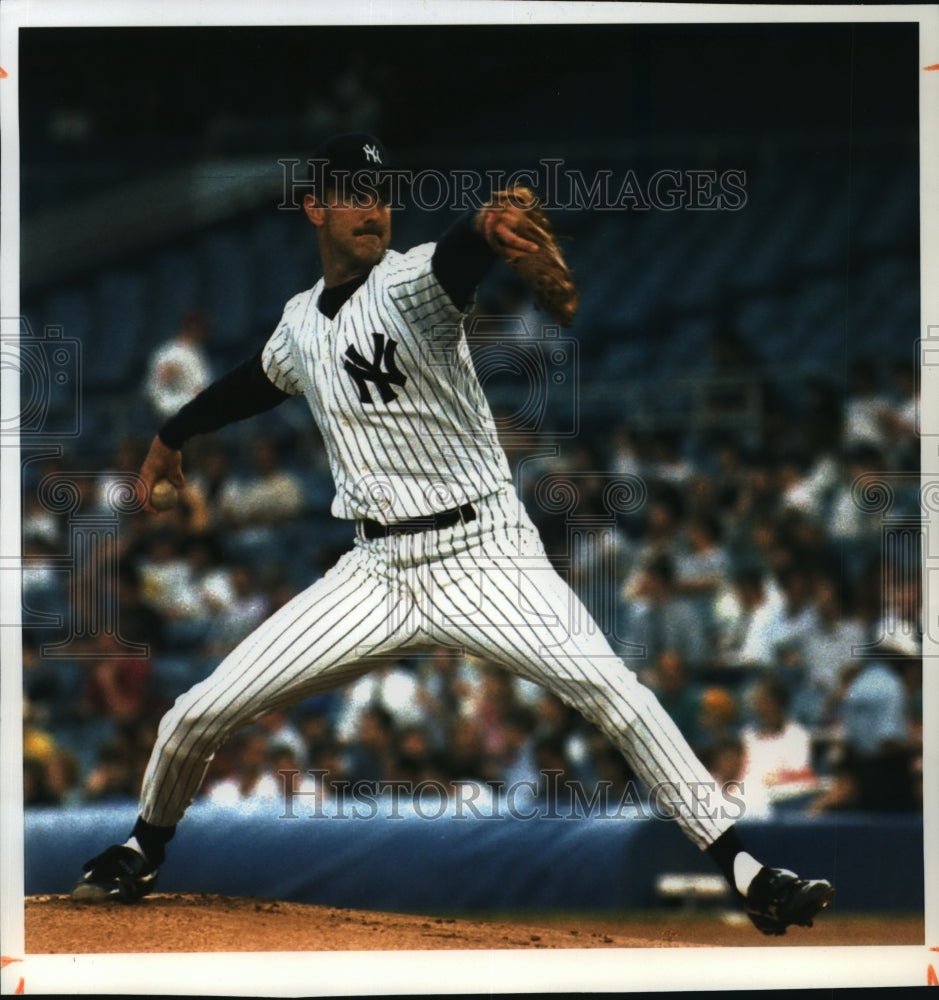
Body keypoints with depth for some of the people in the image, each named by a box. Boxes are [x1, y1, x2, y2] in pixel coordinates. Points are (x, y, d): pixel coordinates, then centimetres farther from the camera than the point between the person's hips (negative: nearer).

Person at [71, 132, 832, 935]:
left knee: (605, 683, -28)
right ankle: (145, 850, 32)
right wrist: (173, 435, 47)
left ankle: (742, 869, -25)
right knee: (198, 717, 2)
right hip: (379, 569, 5)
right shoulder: (303, 322, 9)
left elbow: (450, 265, -37)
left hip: (486, 558, -5)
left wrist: (484, 230, -60)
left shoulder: (407, 285, -11)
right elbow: (260, 380, 32)